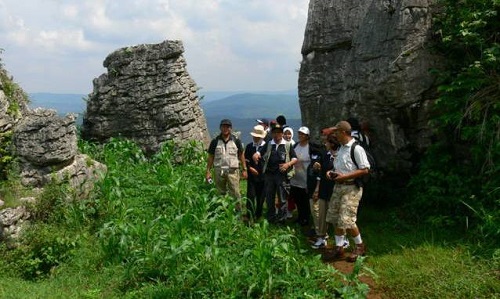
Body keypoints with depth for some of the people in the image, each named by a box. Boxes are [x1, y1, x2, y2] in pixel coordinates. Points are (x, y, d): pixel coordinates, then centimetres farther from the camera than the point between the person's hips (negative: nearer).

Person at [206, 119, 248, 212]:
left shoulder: (236, 141, 4)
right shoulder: (215, 141, 4)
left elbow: (241, 155, 8)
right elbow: (210, 157, 6)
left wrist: (244, 169, 5)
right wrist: (208, 171, 2)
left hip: (232, 171, -1)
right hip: (219, 171, 1)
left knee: (235, 193, -6)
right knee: (220, 193, 10)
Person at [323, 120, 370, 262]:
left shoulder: (356, 149, -14)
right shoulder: (341, 148, 12)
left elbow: (365, 170, -17)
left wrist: (344, 176, -20)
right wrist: (332, 172, 4)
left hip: (351, 188, -9)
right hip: (338, 186, 9)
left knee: (346, 220, -9)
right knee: (335, 219, 9)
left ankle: (360, 246, 13)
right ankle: (339, 249, 19)